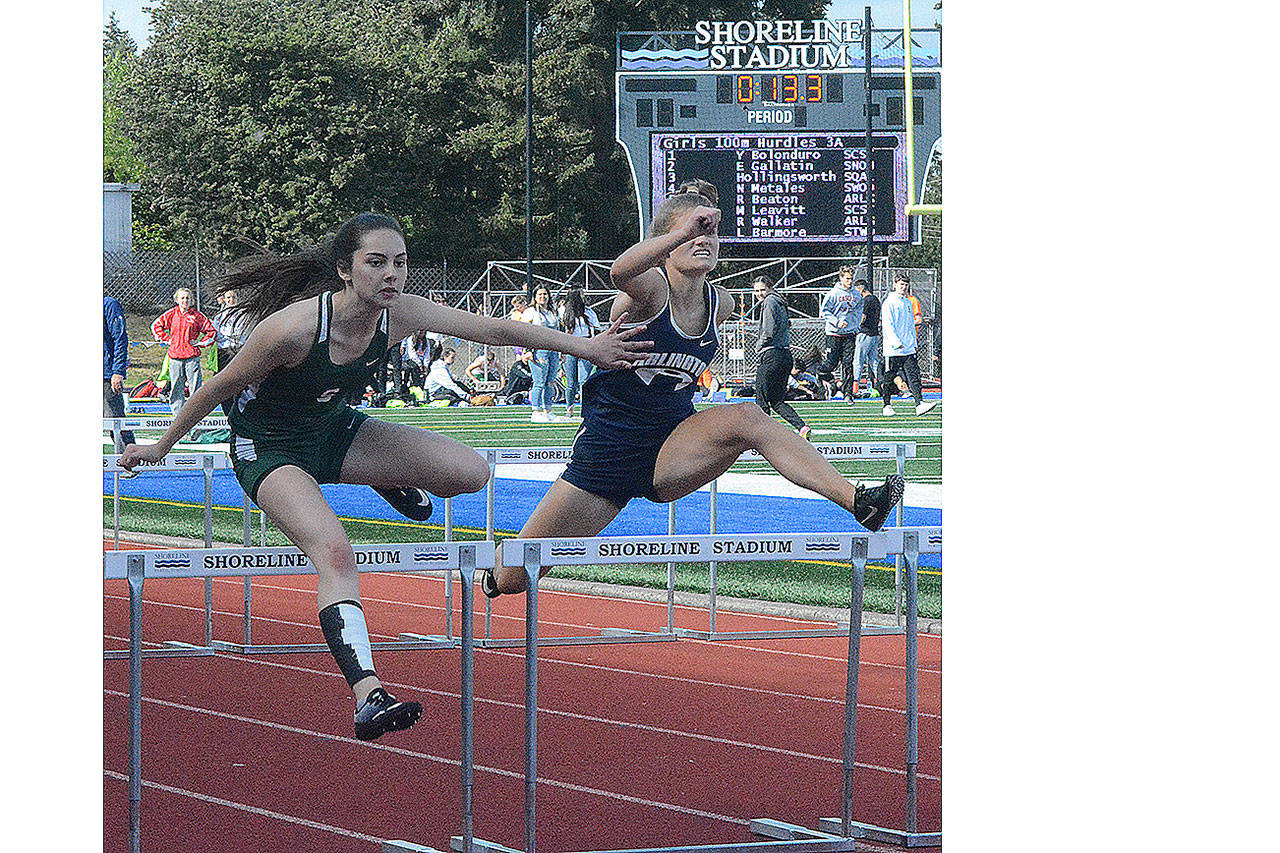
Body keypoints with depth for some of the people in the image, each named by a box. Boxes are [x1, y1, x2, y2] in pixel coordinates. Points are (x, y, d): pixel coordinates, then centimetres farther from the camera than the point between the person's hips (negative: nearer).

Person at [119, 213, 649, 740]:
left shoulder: (400, 315, -18)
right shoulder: (293, 327, -33)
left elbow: (495, 330, -8)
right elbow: (219, 388, -18)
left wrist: (586, 348, -5)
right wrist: (160, 448, -5)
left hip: (331, 430, 6)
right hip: (267, 448, -6)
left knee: (469, 472, -10)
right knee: (335, 552, -31)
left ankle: (395, 485, 22)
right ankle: (368, 697, -39)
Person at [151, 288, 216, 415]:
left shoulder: (197, 316, 3)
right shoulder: (171, 314, 8)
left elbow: (211, 331, 10)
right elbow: (156, 326, 20)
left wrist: (201, 343, 1)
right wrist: (166, 339, 10)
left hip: (192, 356, -2)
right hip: (175, 357, 2)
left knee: (195, 386, -6)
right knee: (176, 388, 4)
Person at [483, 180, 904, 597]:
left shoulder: (719, 304, 0)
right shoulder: (652, 288, -18)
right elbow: (620, 272, -46)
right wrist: (682, 232, -56)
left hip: (670, 451, 3)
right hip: (606, 449, -3)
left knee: (745, 418, -28)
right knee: (511, 579, 1)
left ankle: (856, 500, -35)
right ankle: (492, 573, 39)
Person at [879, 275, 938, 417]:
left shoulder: (907, 303, 16)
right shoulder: (889, 303, -5)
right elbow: (887, 325, -13)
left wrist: (913, 343, 18)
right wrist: (896, 343, -21)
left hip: (908, 349, 6)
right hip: (893, 349, -6)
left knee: (914, 375, -6)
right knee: (889, 377, 3)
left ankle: (919, 404, -15)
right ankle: (887, 406, 13)